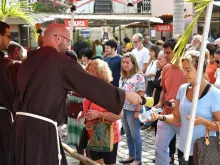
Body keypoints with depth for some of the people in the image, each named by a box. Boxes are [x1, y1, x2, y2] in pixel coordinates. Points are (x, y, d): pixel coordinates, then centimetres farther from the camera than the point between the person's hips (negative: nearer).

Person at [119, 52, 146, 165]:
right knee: (128, 134, 14)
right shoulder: (123, 77, 12)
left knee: (135, 135, 1)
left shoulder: (138, 76, -12)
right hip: (123, 109, 7)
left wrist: (137, 111, -17)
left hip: (133, 110, -7)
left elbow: (140, 95, -14)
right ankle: (131, 156, 26)